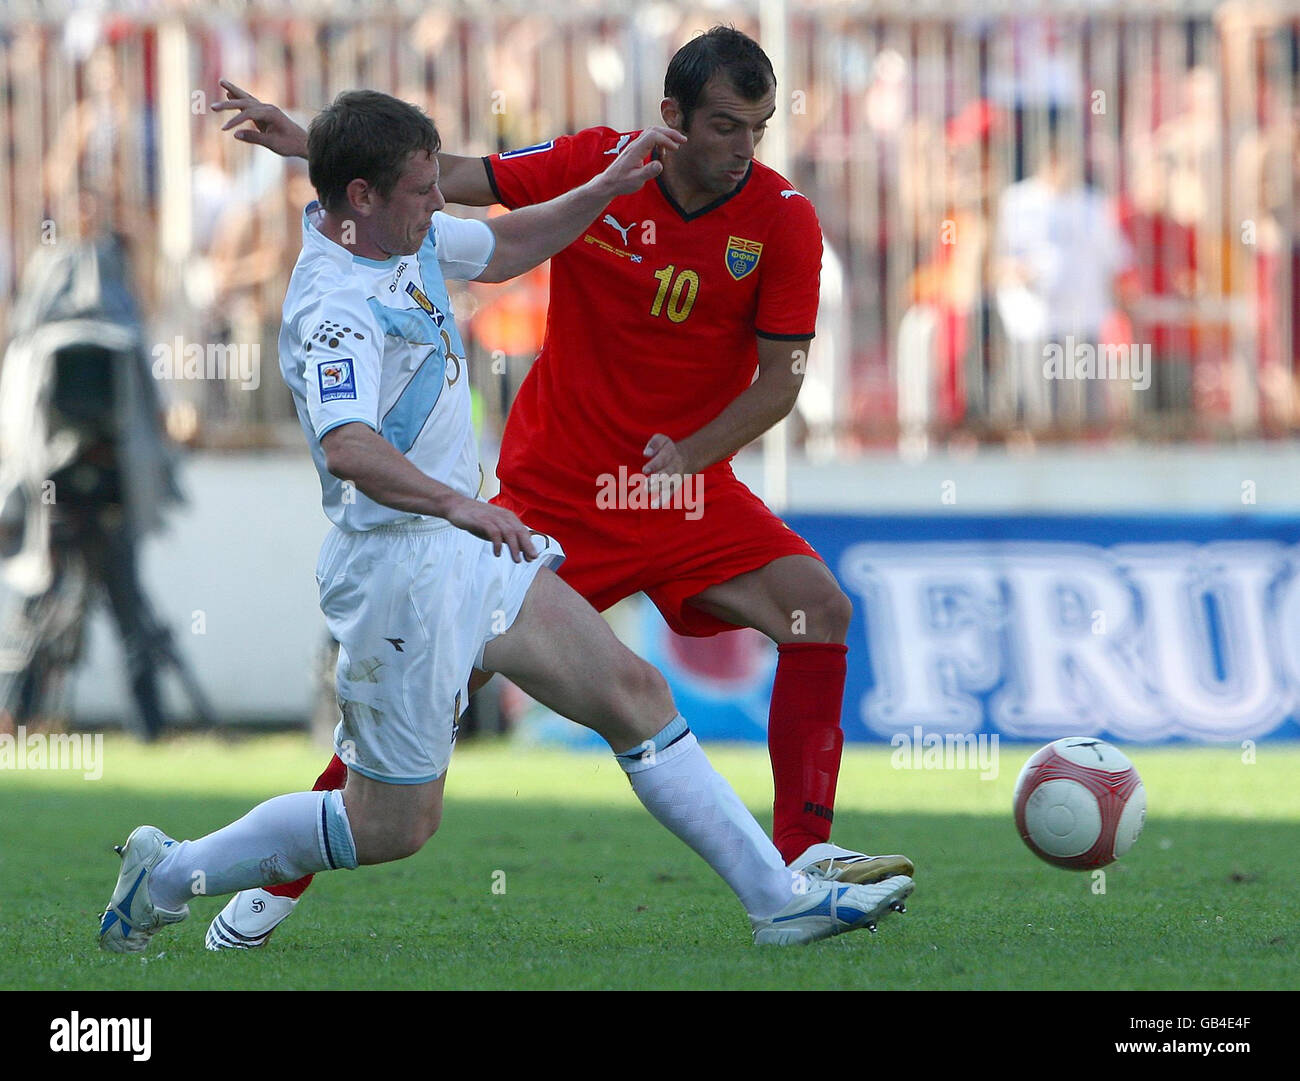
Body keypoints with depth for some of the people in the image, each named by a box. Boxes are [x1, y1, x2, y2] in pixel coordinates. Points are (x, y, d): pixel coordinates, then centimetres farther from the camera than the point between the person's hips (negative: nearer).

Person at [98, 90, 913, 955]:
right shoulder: (332, 304, -25)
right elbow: (347, 448, -42)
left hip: (472, 549, 9)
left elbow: (503, 248, 25)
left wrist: (605, 189, 15)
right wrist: (453, 503, -54)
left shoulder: (409, 236, 4)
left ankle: (777, 897, 8)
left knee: (632, 691, 5)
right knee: (395, 826, 1)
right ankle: (169, 875, 17)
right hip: (401, 567, -9)